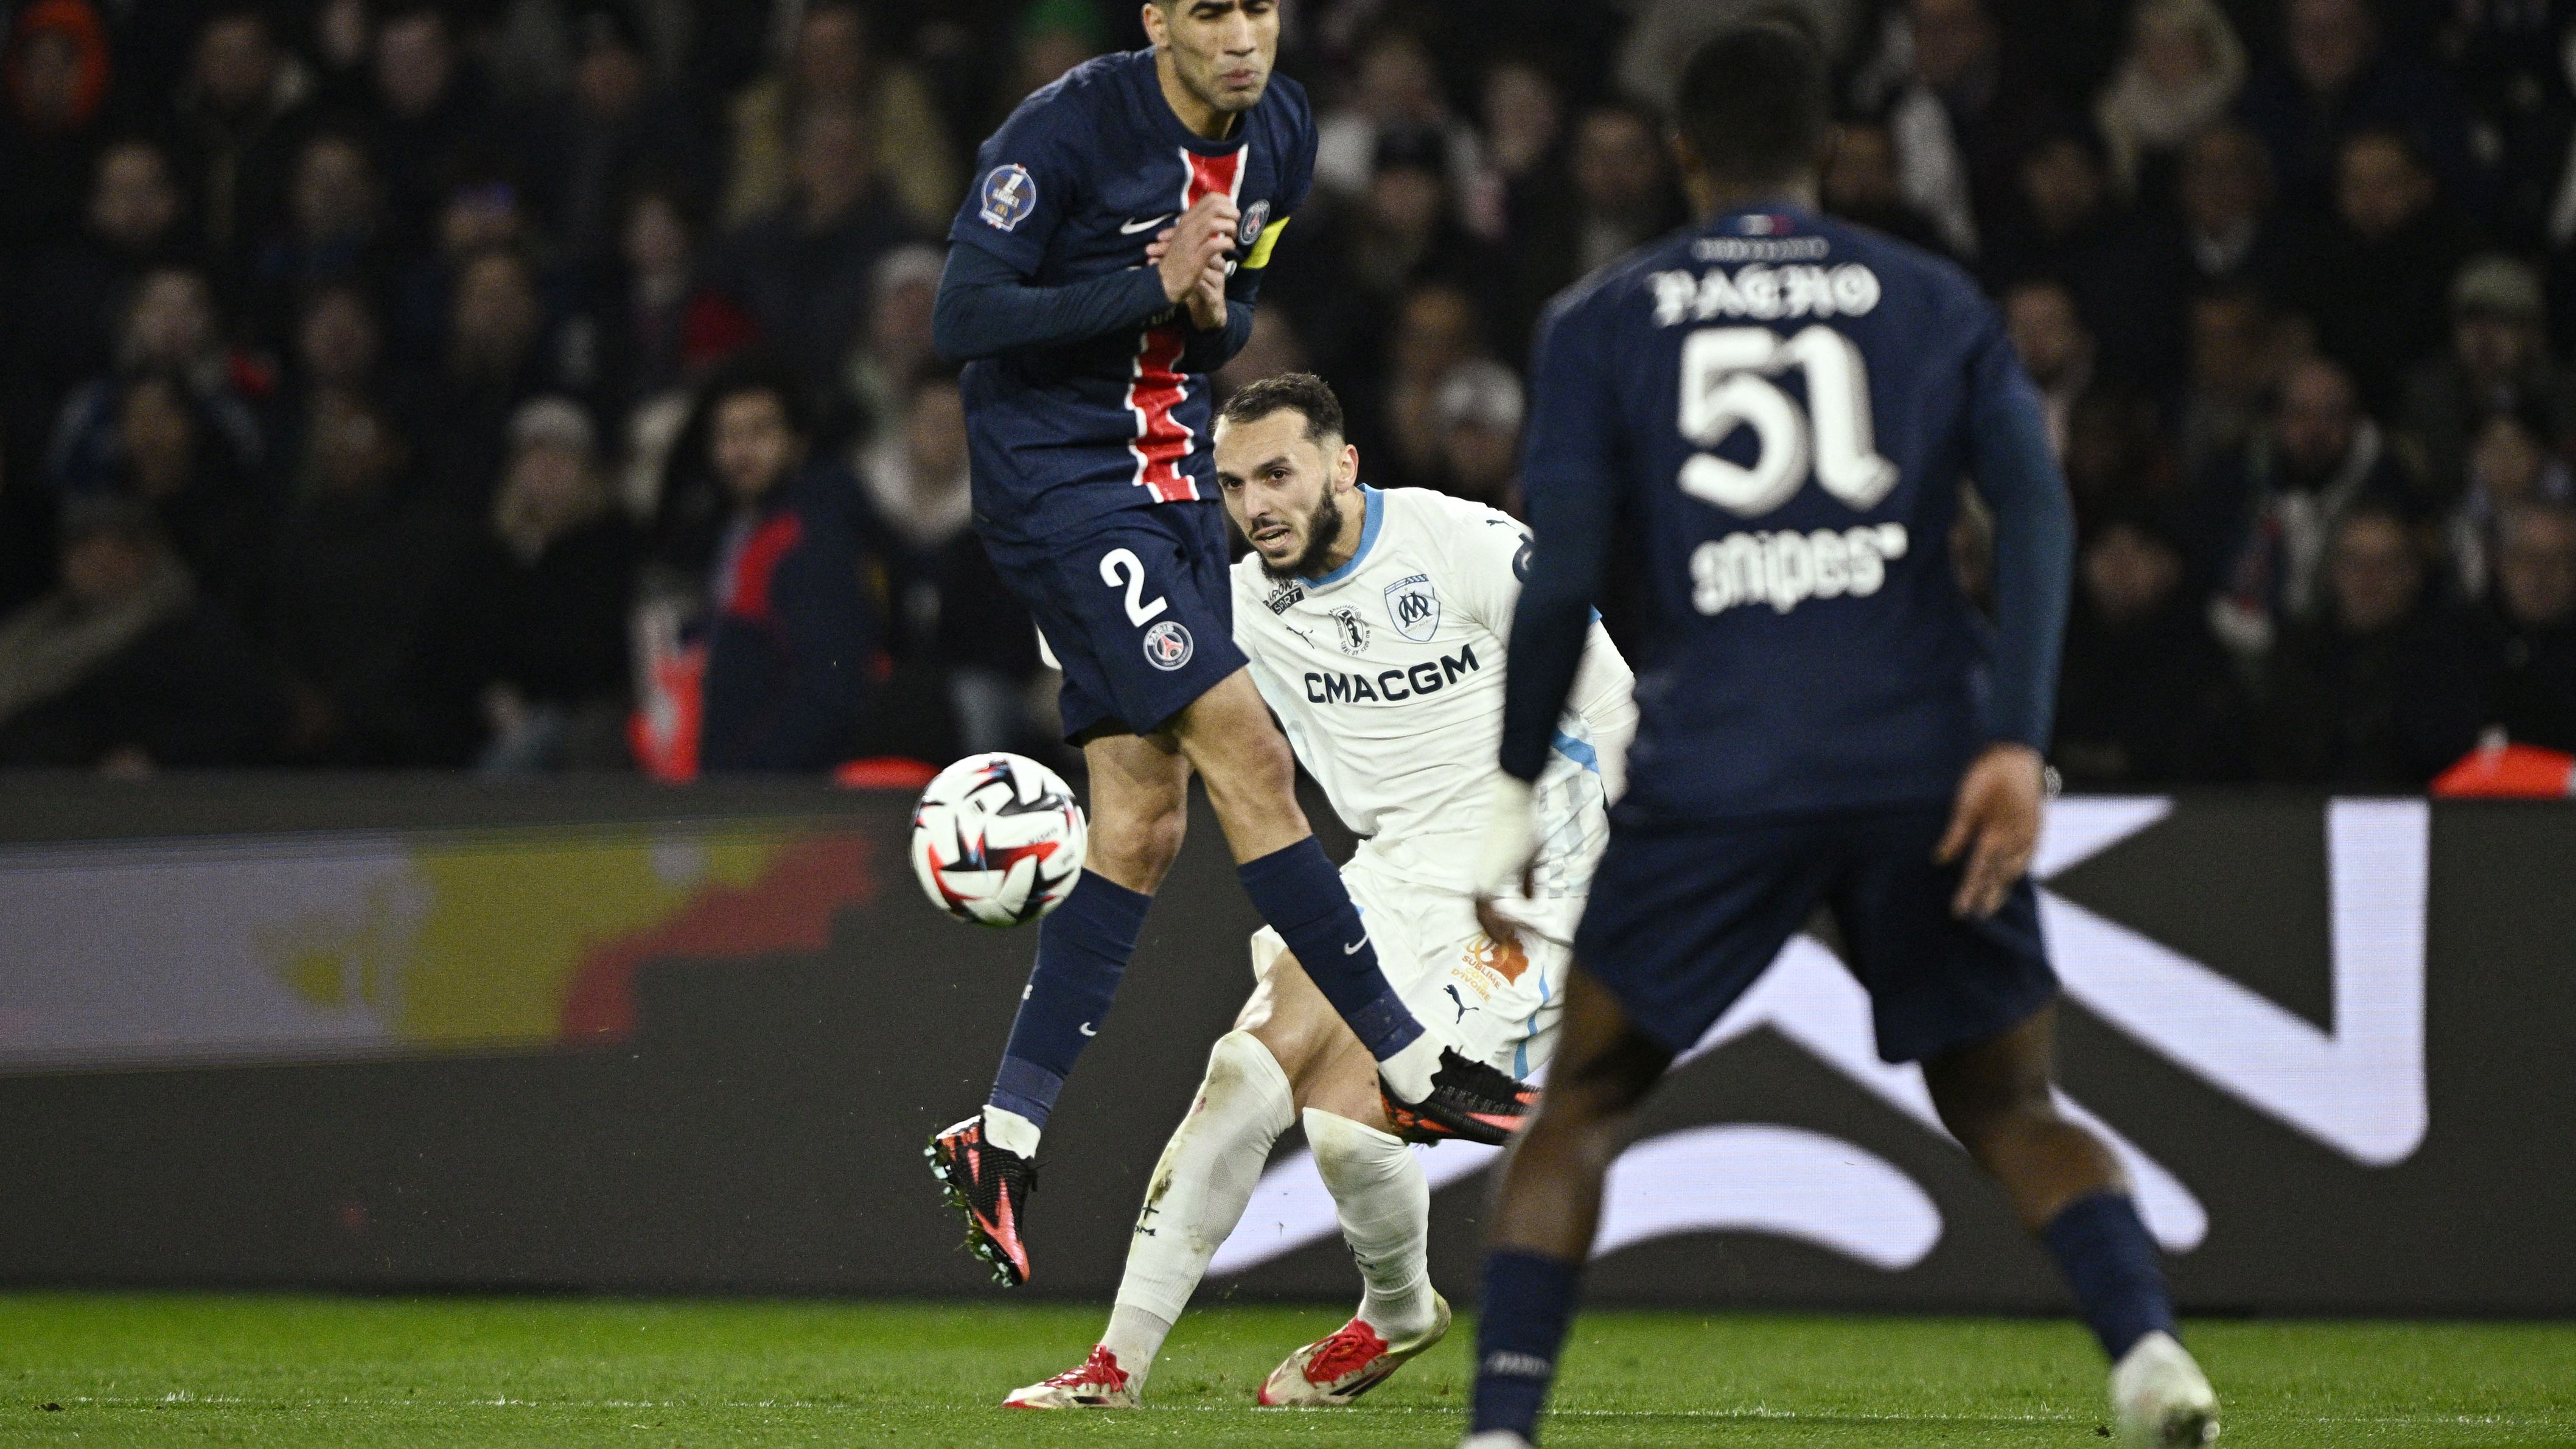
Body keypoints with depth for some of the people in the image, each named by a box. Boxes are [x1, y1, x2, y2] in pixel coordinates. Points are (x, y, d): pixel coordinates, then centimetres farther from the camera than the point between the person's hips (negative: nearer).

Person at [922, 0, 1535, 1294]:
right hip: (1056, 481, -8)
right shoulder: (1068, 129, -17)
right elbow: (964, 320, -19)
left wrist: (1215, 311, -7)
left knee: (1142, 828, 2)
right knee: (1246, 753, -14)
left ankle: (1001, 1140, 7)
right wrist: (1152, 286, -24)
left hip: (1169, 481, 8)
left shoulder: (1280, 136, 5)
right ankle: (1412, 1068, -7)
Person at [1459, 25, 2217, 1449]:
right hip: (1927, 761, 1)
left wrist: (1513, 784, 10)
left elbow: (1563, 567, 2)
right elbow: (2034, 512, 0)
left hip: (1720, 760, -1)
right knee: (2007, 1109, 13)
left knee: (1579, 1105, 12)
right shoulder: (1934, 301, 13)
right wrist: (2017, 745, -5)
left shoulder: (1602, 320, 10)